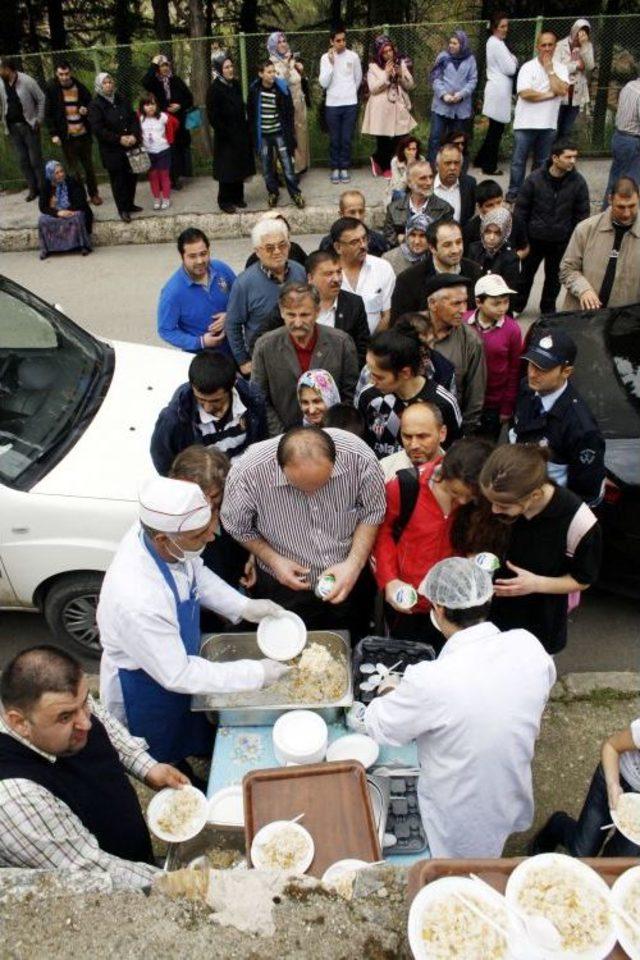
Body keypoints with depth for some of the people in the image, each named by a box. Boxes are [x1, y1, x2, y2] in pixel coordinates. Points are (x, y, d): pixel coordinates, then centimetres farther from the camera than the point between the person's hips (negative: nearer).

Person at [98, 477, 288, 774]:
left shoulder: (159, 531, -25)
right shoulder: (138, 601, -46)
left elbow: (196, 573, -1)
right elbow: (177, 676, -32)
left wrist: (244, 607, -10)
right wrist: (256, 673, -28)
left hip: (180, 658, 6)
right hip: (144, 689, -6)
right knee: (166, 761, 26)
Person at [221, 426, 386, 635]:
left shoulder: (358, 457, -27)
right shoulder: (248, 473, -30)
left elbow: (372, 512, -10)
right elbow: (236, 526, -9)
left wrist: (355, 563, -20)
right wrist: (273, 560, -18)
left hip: (349, 578, 2)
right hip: (286, 586, -1)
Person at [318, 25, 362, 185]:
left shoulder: (353, 56, 0)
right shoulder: (326, 58, -3)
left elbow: (358, 79, 13)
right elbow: (323, 83, -10)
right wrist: (331, 63, -17)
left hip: (350, 104, 1)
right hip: (332, 105, -1)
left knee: (347, 139, 3)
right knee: (334, 139, 5)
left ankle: (344, 168, 15)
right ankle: (335, 169, 16)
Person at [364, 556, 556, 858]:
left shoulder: (431, 682, -39)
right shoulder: (529, 646, -23)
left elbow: (379, 726, -20)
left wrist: (397, 695, 2)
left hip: (458, 823, -4)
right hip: (512, 805, 4)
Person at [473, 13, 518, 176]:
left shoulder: (492, 42, 15)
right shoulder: (498, 44, -15)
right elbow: (510, 69, -16)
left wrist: (511, 60, 7)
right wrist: (514, 59, 2)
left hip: (496, 88, 10)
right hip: (500, 90, -10)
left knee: (494, 128, 16)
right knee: (496, 129, -4)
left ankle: (481, 159, 23)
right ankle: (489, 167, 1)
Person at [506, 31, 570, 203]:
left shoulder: (560, 68, 5)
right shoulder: (528, 67, -4)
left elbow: (562, 90, -12)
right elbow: (525, 93, -17)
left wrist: (550, 69, -8)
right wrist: (550, 94, -11)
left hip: (548, 124, 3)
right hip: (525, 123, -3)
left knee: (542, 162, 12)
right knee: (518, 161, 3)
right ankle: (514, 192, 13)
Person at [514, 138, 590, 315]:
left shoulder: (578, 182, -9)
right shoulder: (534, 179, -13)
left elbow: (582, 214, 0)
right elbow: (521, 209, -6)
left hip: (561, 242, 1)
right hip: (534, 239, -1)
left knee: (554, 277, 16)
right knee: (526, 273, 14)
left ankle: (548, 309, 35)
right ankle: (516, 306, 34)